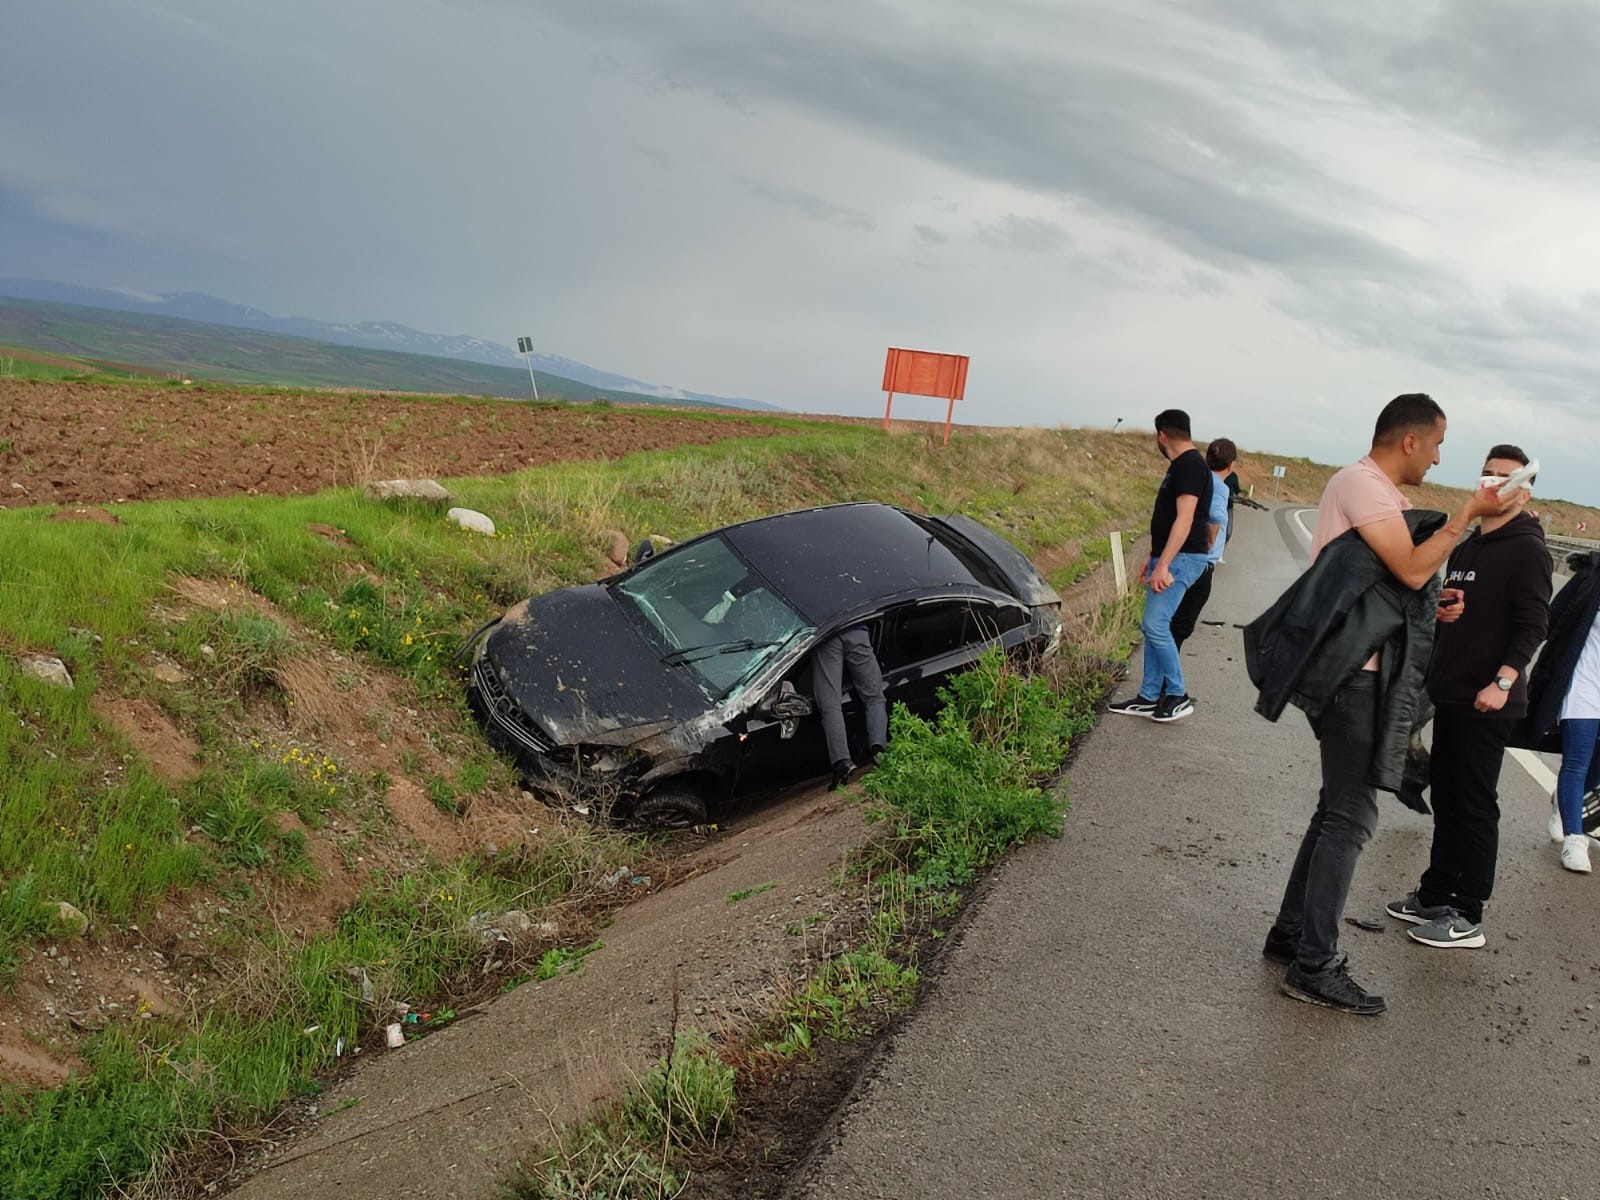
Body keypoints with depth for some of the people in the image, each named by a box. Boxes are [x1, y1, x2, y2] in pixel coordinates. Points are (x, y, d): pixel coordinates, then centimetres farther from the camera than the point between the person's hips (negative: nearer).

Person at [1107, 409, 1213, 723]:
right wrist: (1153, 560, 25)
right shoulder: (1180, 466, 17)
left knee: (1155, 625, -14)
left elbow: (1184, 520, -22)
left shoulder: (1190, 465, -14)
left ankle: (1178, 697, -4)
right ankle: (1149, 698, 14)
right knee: (1153, 627, 9)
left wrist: (1163, 565, -27)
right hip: (1167, 557, 10)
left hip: (1180, 559, -10)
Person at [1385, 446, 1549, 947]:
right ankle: (1436, 896, 24)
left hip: (1488, 704, -8)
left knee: (1474, 807, -3)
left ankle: (1468, 917, 4)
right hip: (1451, 695, 8)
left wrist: (1502, 682, -25)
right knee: (1445, 797, 14)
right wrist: (1441, 609, 2)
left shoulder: (1526, 549, -8)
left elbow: (1531, 625, -15)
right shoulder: (1465, 548, 17)